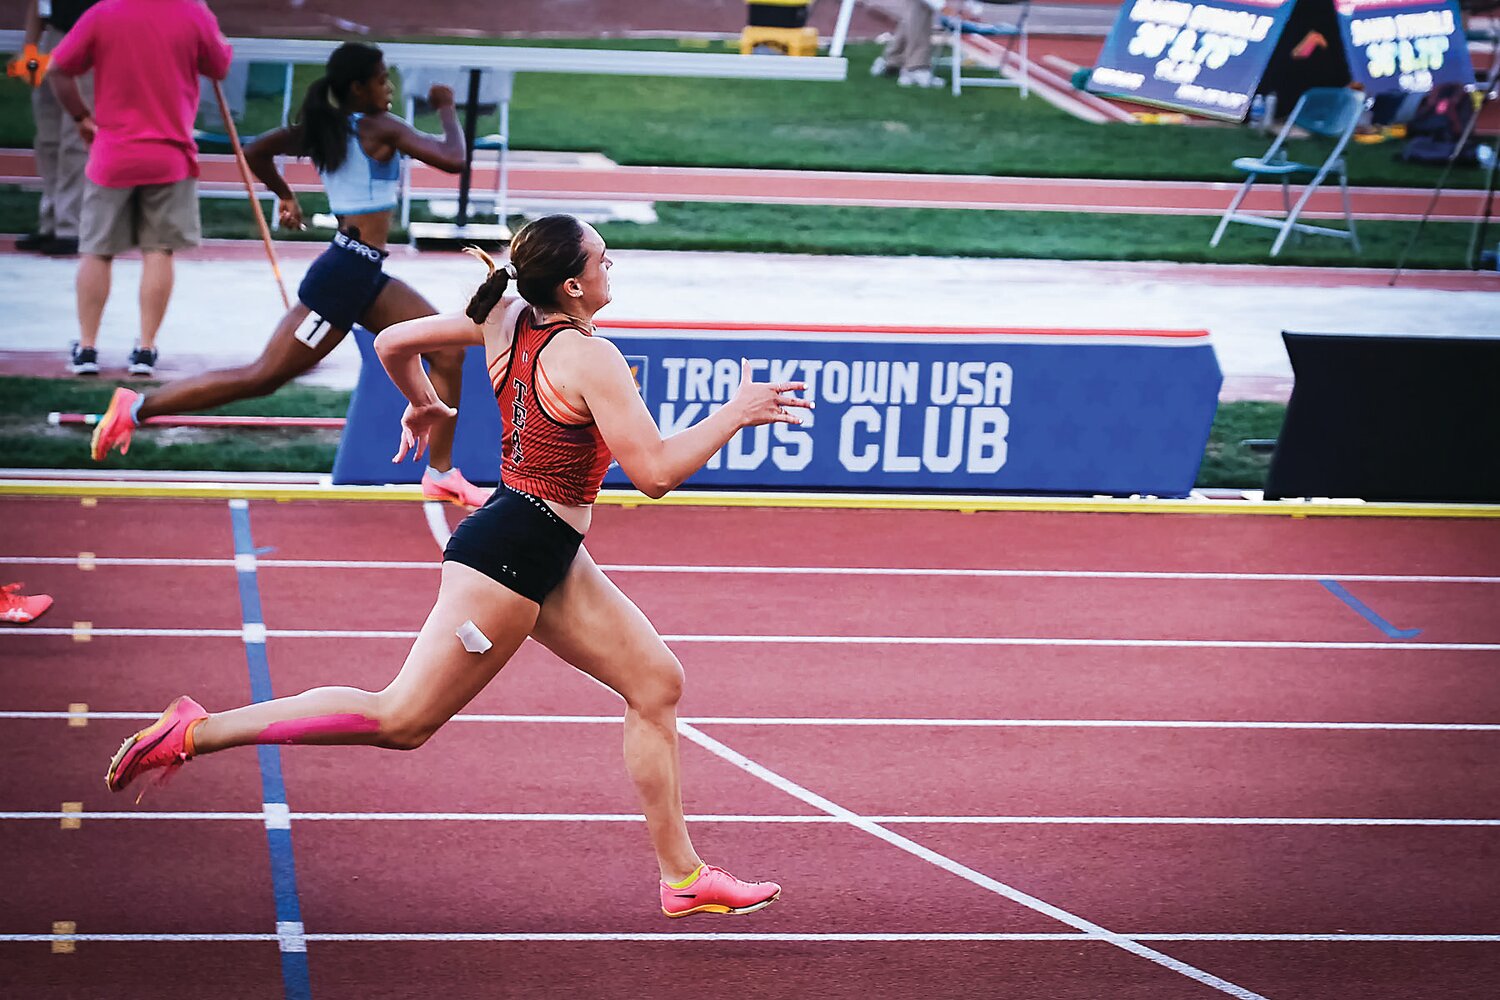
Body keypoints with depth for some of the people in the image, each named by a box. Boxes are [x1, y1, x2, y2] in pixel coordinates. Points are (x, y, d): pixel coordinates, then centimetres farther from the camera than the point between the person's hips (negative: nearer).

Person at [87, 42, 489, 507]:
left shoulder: (322, 131, 11)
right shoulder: (380, 128, -12)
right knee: (261, 377, -5)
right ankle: (137, 407, 0)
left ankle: (441, 473, 10)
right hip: (345, 275, -10)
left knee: (451, 349, 7)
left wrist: (286, 197, 25)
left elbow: (256, 151, 9)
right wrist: (446, 108, 0)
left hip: (364, 277, 10)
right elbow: (453, 158, -18)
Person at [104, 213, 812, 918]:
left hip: (550, 560, 10)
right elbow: (655, 472, -22)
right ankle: (196, 733, -1)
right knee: (403, 720, -5)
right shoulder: (590, 358, -19)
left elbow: (393, 343, 13)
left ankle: (682, 875, 13)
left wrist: (425, 405, 31)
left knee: (657, 682, 10)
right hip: (510, 554, -10)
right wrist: (736, 414, -13)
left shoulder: (507, 320, 5)